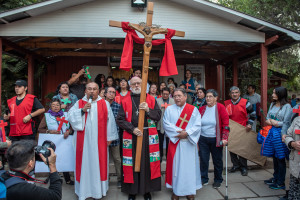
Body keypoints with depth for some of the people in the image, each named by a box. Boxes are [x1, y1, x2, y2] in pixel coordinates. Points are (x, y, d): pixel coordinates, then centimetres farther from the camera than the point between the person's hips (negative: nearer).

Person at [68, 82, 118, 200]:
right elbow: (70, 116, -2)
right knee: (84, 163, 5)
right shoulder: (79, 103, 8)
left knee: (98, 163, 4)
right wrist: (82, 110, -15)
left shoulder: (104, 104, 5)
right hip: (84, 140, 1)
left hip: (99, 140, 0)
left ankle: (97, 190, 18)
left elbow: (110, 121, 4)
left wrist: (110, 137, 1)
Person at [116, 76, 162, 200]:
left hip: (149, 137, 0)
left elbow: (158, 116, 2)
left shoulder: (151, 99, 8)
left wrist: (148, 110, -15)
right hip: (131, 137, 0)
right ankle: (132, 190, 21)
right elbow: (119, 120, -1)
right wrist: (132, 129, -12)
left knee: (148, 162, 4)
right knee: (132, 163, 5)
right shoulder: (125, 101, 6)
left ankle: (147, 190, 20)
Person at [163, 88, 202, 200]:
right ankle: (176, 190, 16)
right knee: (175, 165, 5)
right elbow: (166, 124, -6)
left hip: (189, 142, 0)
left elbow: (197, 125, -5)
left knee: (189, 165, 4)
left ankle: (190, 191, 18)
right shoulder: (169, 109, 5)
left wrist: (186, 133, -17)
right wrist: (179, 131, -15)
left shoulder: (193, 109, 2)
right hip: (174, 142, 1)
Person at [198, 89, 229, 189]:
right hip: (203, 139, 3)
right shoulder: (202, 109, 5)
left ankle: (218, 180, 27)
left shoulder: (220, 107, -6)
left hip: (216, 139, -2)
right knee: (203, 160, 7)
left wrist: (224, 138, -17)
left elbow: (226, 123, -10)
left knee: (217, 160, 10)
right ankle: (204, 179, 23)